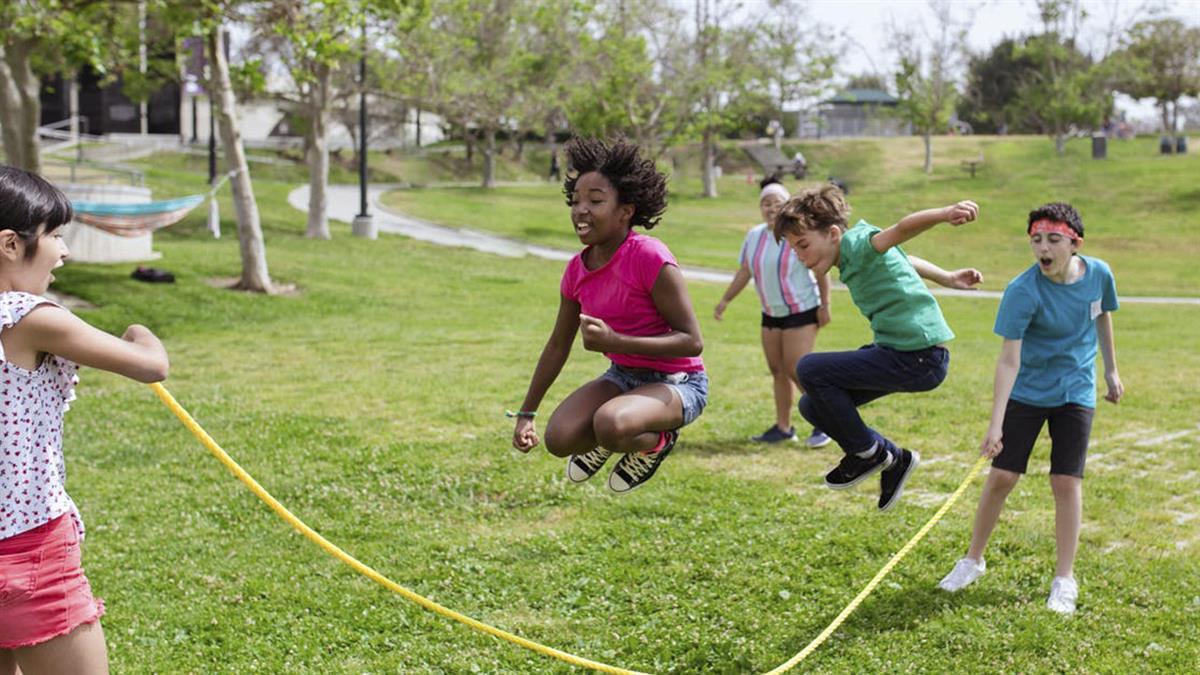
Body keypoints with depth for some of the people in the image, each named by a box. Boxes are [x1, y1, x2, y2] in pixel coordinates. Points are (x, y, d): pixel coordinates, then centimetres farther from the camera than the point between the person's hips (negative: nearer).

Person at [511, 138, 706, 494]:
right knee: (559, 438, -18)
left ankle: (656, 441, 1)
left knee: (611, 425, -36)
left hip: (677, 382, -6)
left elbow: (692, 342, -24)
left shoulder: (651, 258, -24)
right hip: (623, 375, 6)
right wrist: (526, 413, 15)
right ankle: (601, 442, 18)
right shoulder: (577, 269, -2)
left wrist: (615, 341, -33)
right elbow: (558, 347, 12)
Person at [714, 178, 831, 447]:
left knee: (796, 370, -12)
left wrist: (824, 305, -14)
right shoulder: (755, 236, 4)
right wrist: (725, 300, 8)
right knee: (777, 371, 9)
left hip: (802, 311, -7)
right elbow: (744, 272, 12)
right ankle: (783, 427, 18)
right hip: (771, 314, 7)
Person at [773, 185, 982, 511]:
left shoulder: (856, 242, -17)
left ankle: (868, 451, 0)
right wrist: (947, 279, 39)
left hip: (919, 358, -11)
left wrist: (946, 213, -55)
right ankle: (892, 459, 15)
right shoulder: (851, 253, 12)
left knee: (810, 370, -16)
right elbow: (902, 260, 30)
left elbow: (901, 230, -37)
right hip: (897, 350, 11)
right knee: (813, 406, 10)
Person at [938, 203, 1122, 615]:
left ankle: (1064, 579, 11)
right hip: (1026, 393, -2)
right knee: (1001, 477, 0)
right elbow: (1009, 359, -26)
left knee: (1067, 483, -1)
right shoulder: (1022, 291, -23)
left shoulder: (1098, 274, -11)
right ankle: (973, 560, 20)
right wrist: (995, 424, -32)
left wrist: (1111, 369, 20)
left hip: (1076, 394, 2)